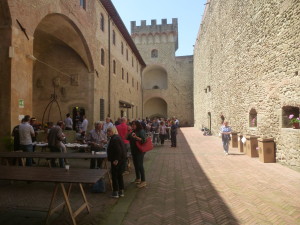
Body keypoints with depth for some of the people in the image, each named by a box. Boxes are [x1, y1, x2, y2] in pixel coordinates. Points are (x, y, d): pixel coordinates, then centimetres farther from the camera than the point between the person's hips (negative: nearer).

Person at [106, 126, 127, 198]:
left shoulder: (114, 139, -19)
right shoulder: (118, 137, 12)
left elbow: (118, 150, -26)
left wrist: (116, 160, -22)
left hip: (116, 161, -10)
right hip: (122, 159, 10)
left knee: (114, 176, 2)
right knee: (120, 175, 16)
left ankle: (115, 192, 10)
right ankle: (121, 191, 24)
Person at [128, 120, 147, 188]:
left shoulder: (141, 131, -13)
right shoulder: (133, 132, 11)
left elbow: (143, 140, -24)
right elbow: (128, 138, 14)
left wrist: (136, 137, -37)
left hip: (140, 151, -8)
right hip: (134, 151, 8)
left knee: (140, 165, -8)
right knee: (135, 164, 15)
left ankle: (143, 181, 0)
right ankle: (138, 178, 30)